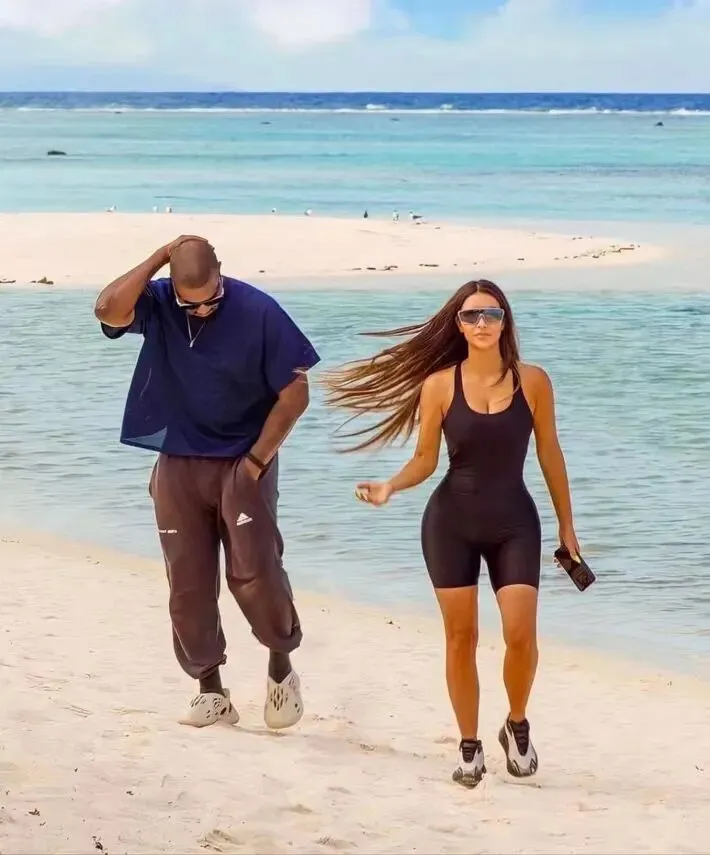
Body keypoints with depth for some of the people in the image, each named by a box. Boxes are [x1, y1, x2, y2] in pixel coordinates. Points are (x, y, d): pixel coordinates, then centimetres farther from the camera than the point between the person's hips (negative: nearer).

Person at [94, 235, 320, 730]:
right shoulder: (157, 304, -7)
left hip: (243, 462, -3)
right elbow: (108, 310, -29)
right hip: (178, 466, 3)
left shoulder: (258, 312, -14)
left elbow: (294, 394, -10)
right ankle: (211, 691, 16)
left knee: (255, 573, -11)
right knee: (188, 586, 4)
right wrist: (158, 258, -23)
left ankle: (282, 667, 13)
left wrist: (257, 459, -11)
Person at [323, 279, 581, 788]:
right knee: (461, 637, 4)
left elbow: (549, 455, 5)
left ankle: (517, 725, 15)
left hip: (514, 521, 0)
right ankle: (470, 746, 17)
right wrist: (390, 487, -19)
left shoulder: (532, 381, -4)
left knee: (521, 634, -12)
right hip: (452, 522, 0)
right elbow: (425, 459, 0)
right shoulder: (439, 385, -6)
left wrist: (566, 524, 10)